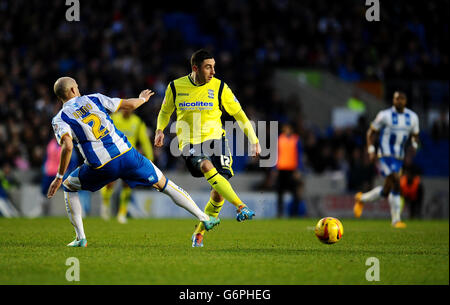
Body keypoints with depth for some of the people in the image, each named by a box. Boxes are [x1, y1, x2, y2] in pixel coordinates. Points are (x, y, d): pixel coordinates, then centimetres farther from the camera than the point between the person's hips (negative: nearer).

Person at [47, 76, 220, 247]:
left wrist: (59, 177, -9)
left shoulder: (60, 119, 4)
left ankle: (81, 238, 16)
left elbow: (68, 146, -15)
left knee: (69, 187, 24)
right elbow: (130, 105, 15)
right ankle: (204, 218, 21)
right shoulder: (93, 99, 12)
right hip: (126, 154, 2)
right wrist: (143, 99, 37)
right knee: (163, 184, 18)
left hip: (101, 167, -2)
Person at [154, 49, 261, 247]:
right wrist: (160, 130, 0)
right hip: (189, 144, -1)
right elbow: (165, 112, 19)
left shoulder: (219, 88, -2)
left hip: (215, 140, 1)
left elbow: (239, 114, 7)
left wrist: (254, 140, 2)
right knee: (207, 167, -34)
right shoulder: (175, 87, 0)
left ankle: (199, 232, 12)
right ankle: (240, 207, -38)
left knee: (219, 191, -10)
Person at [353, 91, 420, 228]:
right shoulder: (385, 115, -7)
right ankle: (396, 219, -9)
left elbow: (415, 136, 19)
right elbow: (371, 132, 1)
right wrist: (371, 151, -9)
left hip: (399, 158, 6)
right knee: (396, 183, -20)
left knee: (386, 191, 8)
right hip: (386, 155, -6)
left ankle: (362, 199, 31)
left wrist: (414, 146, -3)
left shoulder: (412, 117, 6)